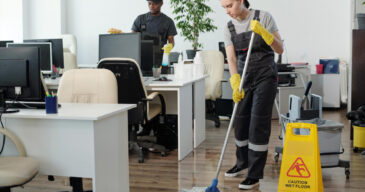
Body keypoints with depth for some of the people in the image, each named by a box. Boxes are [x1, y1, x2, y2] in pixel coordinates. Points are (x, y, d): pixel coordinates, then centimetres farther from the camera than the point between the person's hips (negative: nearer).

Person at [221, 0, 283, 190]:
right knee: (240, 121, 11)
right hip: (244, 76, 5)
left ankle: (255, 175, 0)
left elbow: (280, 49, -10)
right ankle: (242, 162, 35)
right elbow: (231, 58, -9)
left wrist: (263, 32, -25)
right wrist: (235, 83, -25)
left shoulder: (263, 17, -9)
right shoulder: (229, 28, 2)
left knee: (258, 124, -7)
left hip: (265, 75, -5)